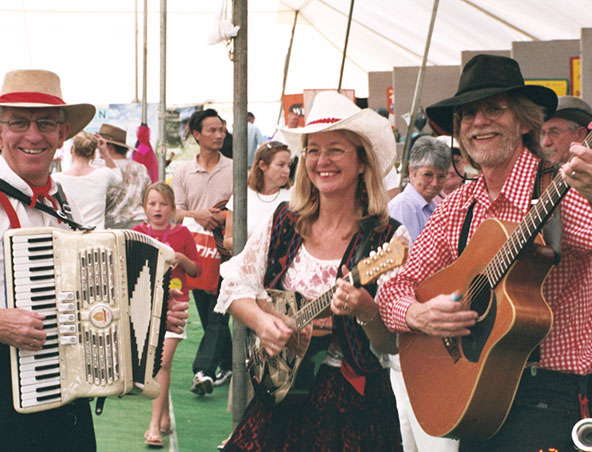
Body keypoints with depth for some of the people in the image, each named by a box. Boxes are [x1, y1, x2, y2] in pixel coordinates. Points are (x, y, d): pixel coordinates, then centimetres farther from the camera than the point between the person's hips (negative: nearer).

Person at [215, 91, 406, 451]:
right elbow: (234, 287, 10)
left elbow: (394, 345, -10)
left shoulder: (389, 239, -8)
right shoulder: (283, 226, 3)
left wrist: (366, 311, -29)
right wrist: (261, 321, -9)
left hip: (354, 405, -3)